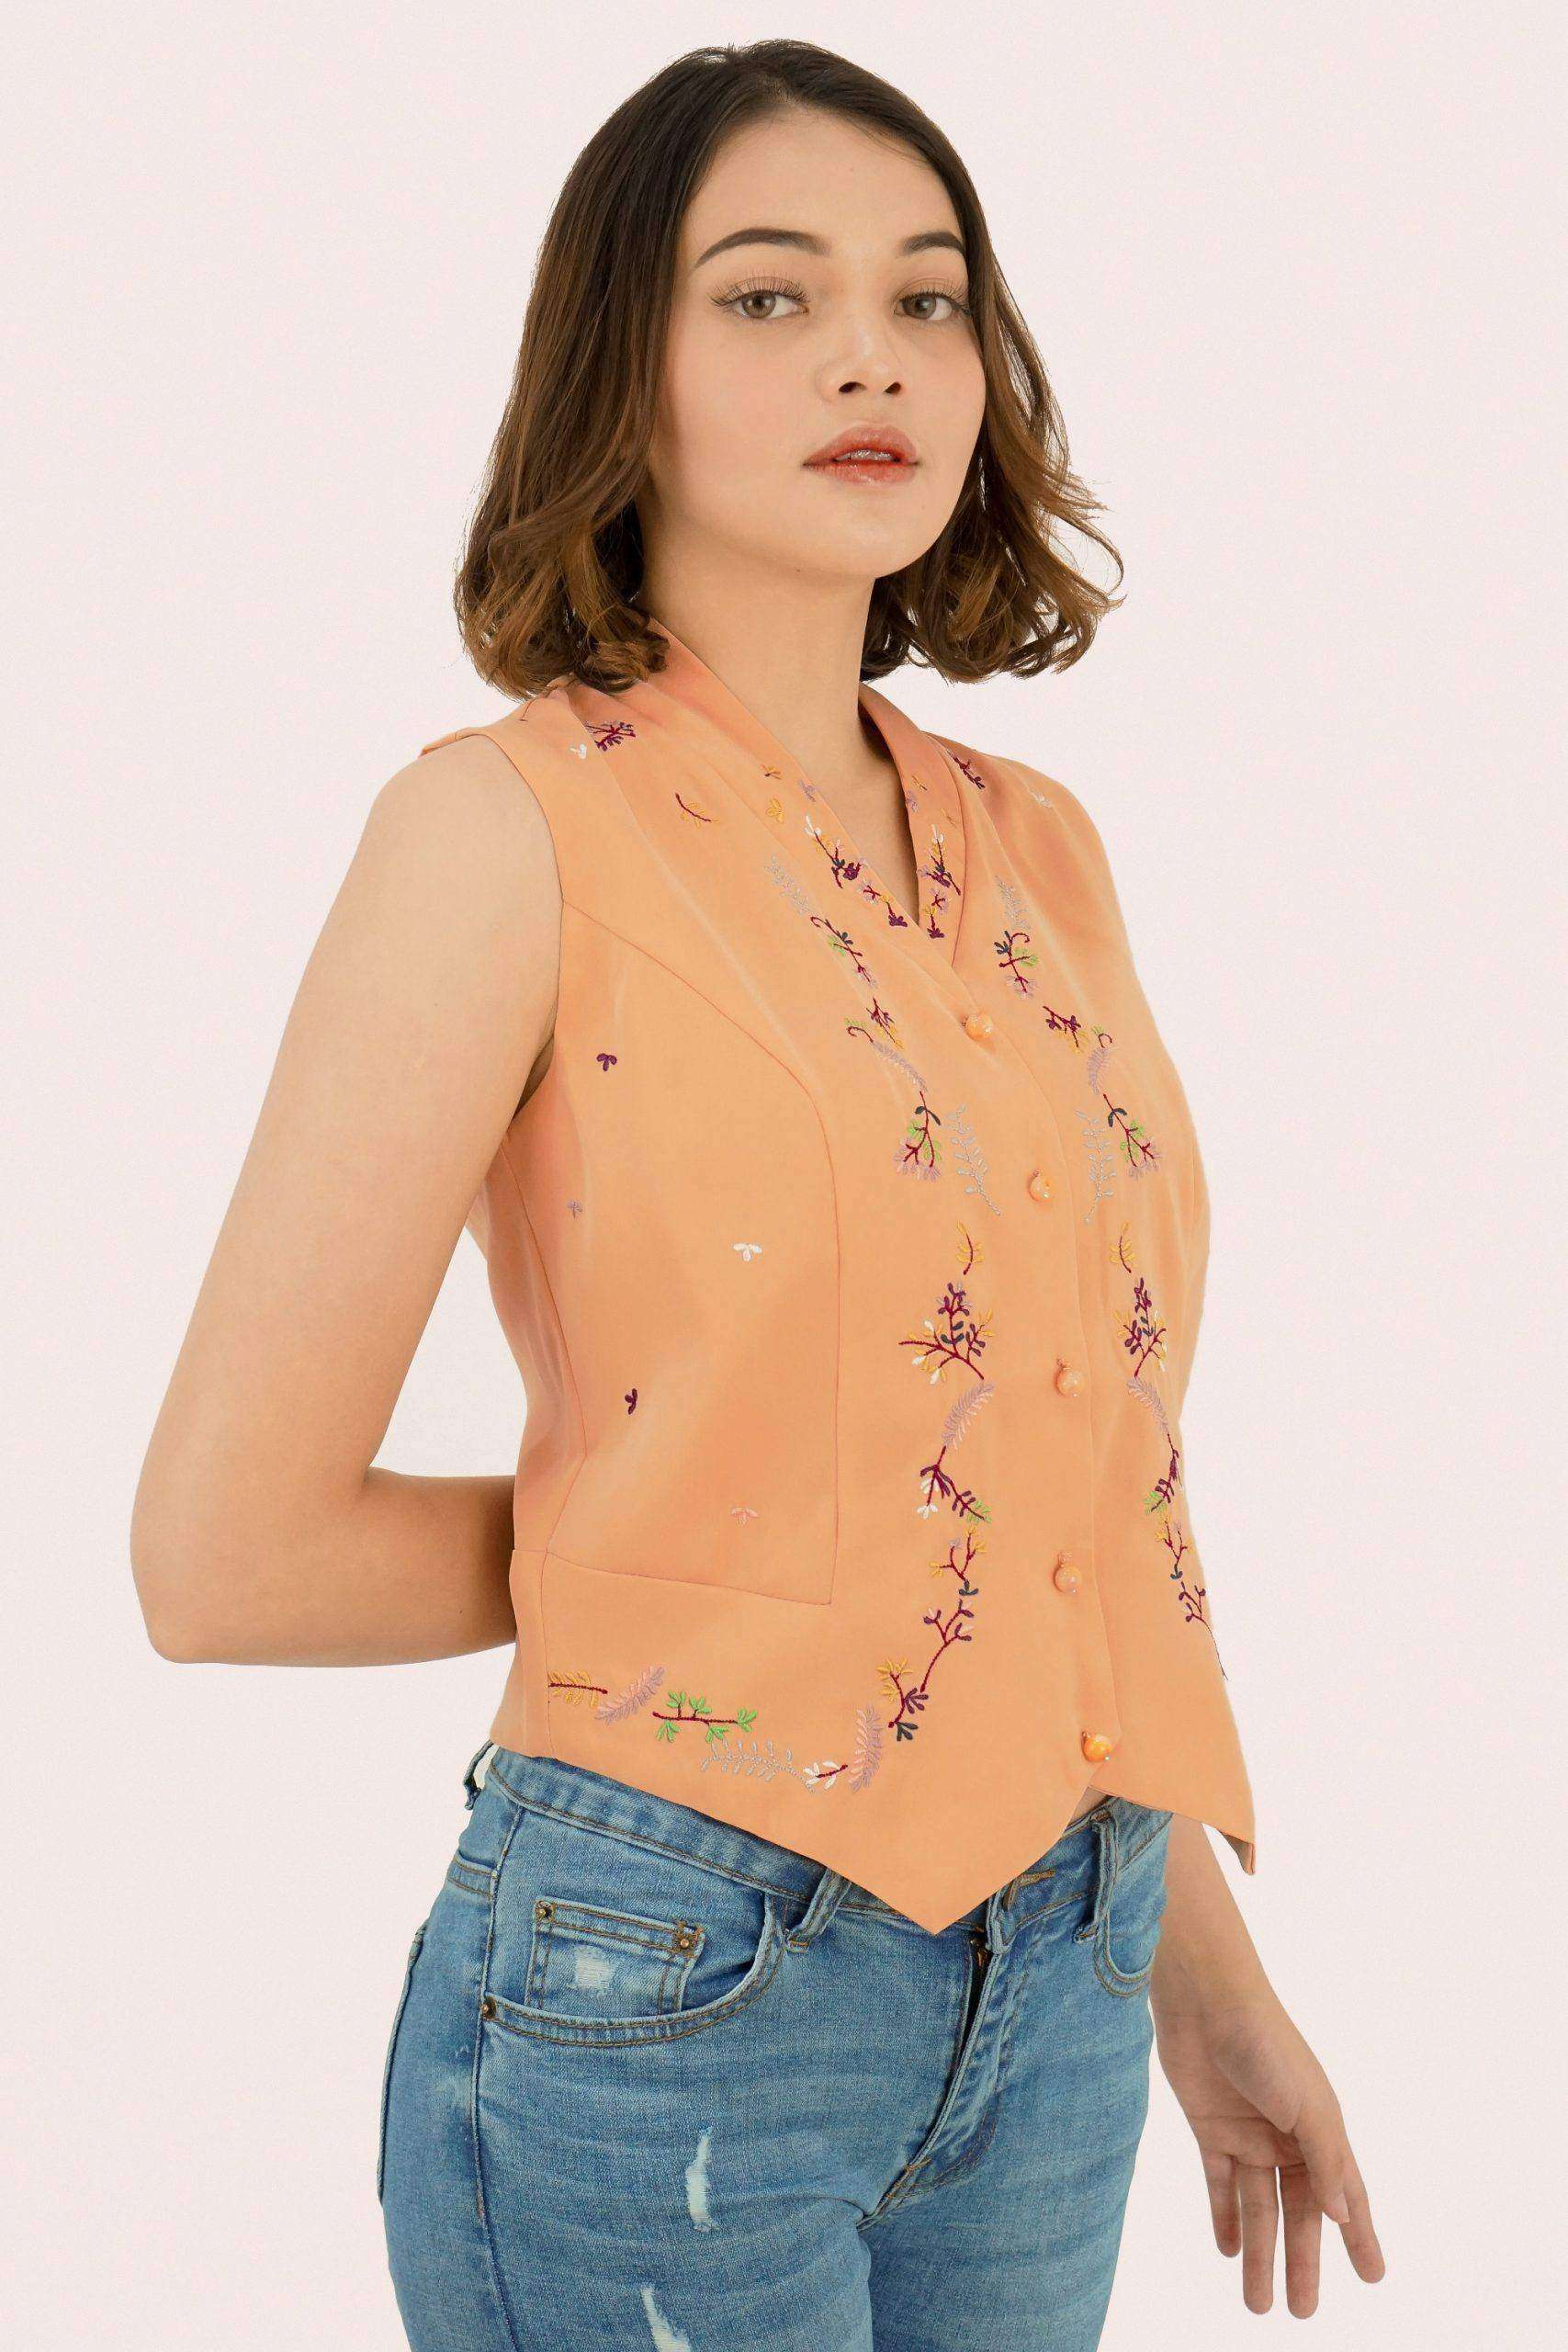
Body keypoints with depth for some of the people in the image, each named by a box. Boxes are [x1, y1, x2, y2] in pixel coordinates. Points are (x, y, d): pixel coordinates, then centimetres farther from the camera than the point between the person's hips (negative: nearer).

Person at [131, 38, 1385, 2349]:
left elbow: (1087, 1449, 12)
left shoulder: (1035, 848, 6)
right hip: (672, 1990, -5)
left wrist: (1201, 1970, 14)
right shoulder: (509, 825, -12)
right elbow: (225, 1552, -14)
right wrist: (667, 1538, -3)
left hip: (1053, 1983, 6)